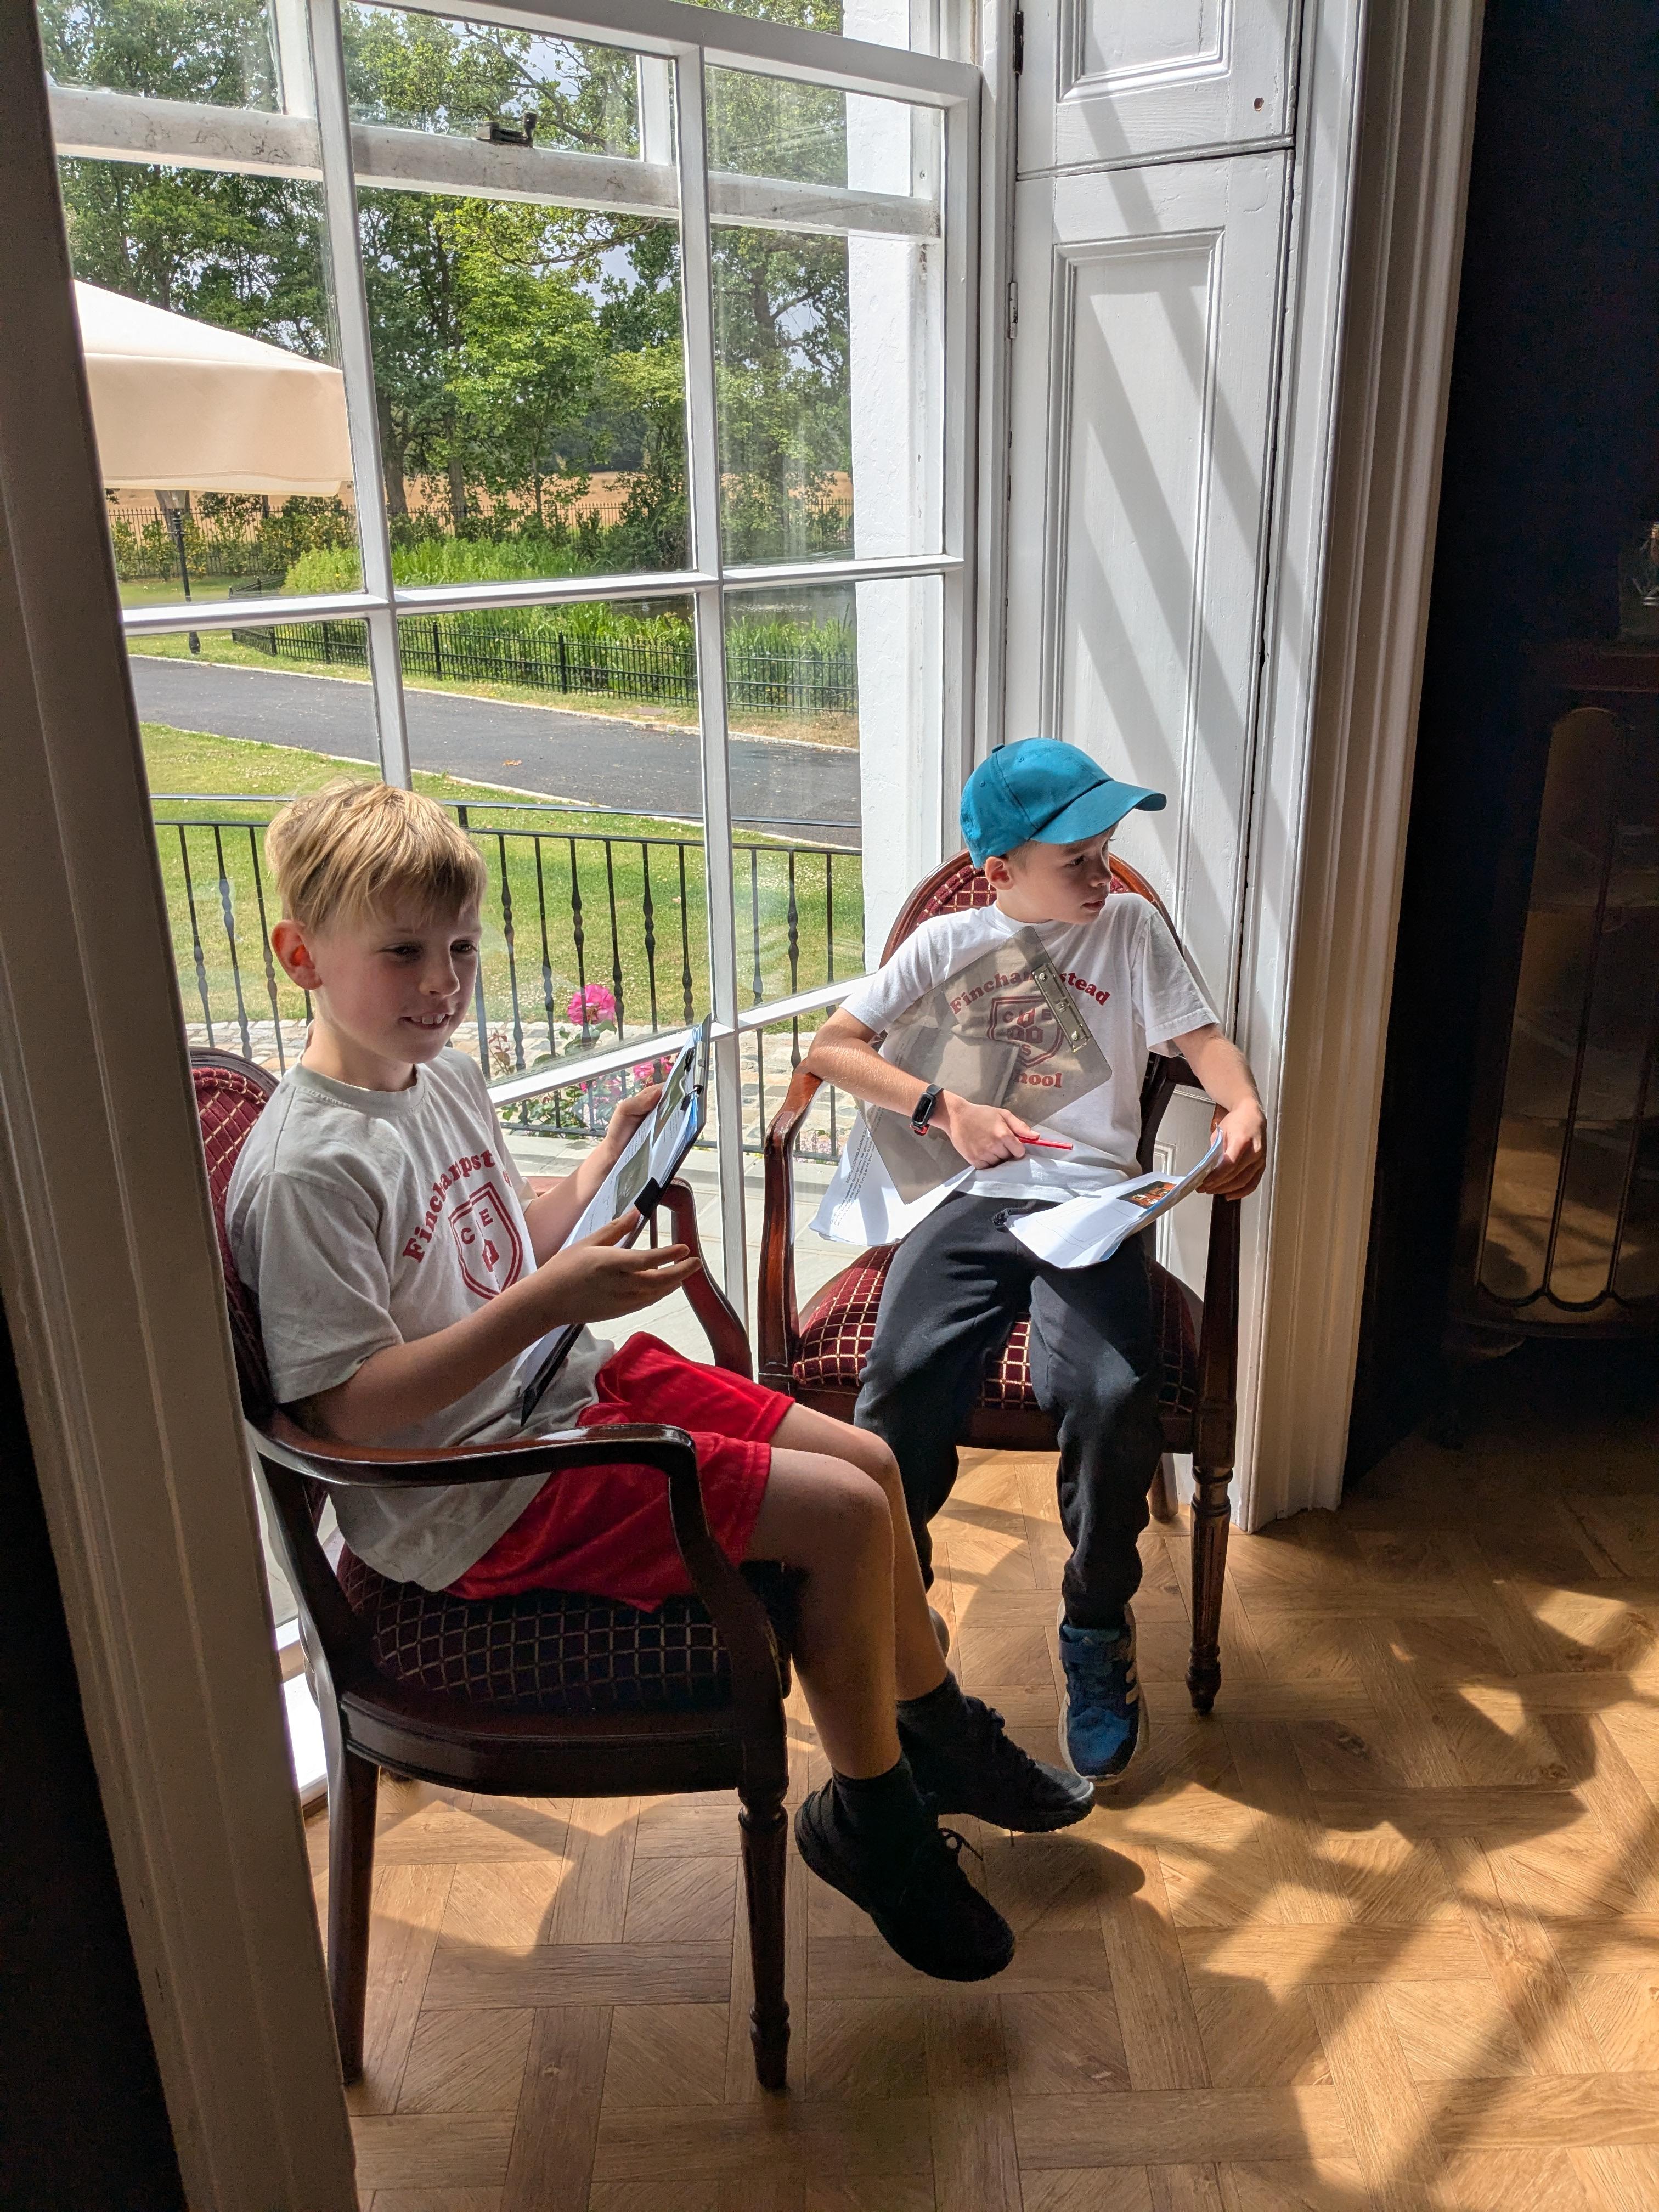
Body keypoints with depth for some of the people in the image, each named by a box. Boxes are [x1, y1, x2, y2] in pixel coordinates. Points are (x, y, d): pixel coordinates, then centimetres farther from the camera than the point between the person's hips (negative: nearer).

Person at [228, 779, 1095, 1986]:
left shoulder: (448, 1079, 6)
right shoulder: (305, 1171, -23)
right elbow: (348, 1405, -25)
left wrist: (611, 1161, 5)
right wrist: (550, 1303, -30)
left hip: (567, 1386, 9)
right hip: (480, 1500, -9)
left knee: (869, 1458, 8)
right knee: (844, 1513, -14)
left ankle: (935, 1729, 32)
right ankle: (869, 1817, 11)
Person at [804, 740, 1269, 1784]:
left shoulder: (1131, 926, 15)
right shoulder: (948, 942, 14)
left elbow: (1203, 1038, 8)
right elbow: (833, 1046, 11)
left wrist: (1245, 1110, -15)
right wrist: (945, 1110, -3)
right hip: (968, 1201, 0)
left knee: (1114, 1400, -28)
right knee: (900, 1394, -27)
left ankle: (1098, 1631, 0)